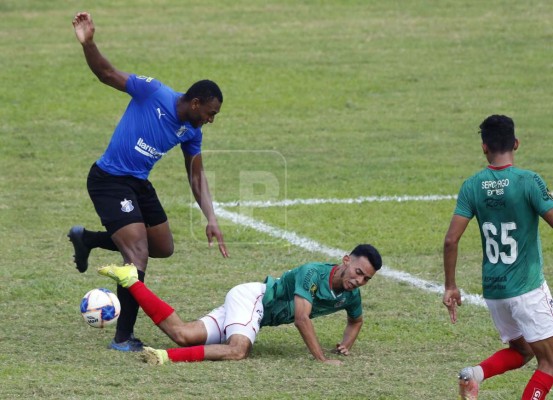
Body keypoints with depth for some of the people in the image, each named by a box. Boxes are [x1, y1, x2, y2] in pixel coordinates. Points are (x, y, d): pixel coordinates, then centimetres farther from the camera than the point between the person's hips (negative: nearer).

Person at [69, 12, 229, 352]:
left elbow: (196, 175, 11)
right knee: (138, 255, -17)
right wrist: (88, 44, -39)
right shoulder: (153, 93, -18)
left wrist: (211, 219, 2)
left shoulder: (192, 132, 2)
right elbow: (108, 75, -21)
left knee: (164, 248, 18)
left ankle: (87, 238, 32)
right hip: (109, 181, -8)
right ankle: (123, 338, -8)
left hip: (140, 184, 8)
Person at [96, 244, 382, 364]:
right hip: (251, 298, -7)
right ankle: (169, 358, -44)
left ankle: (130, 281, 0)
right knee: (238, 349, -37)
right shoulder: (313, 274, -22)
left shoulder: (350, 296, 2)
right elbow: (301, 318, -30)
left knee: (183, 335, -5)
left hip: (259, 313, 7)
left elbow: (356, 320, 25)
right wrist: (321, 358, -31)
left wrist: (347, 344, 5)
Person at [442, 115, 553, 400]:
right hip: (528, 289, -5)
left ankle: (476, 373, -3)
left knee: (520, 351, 24)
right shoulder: (528, 181, -14)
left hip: (492, 290, 5)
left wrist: (450, 287, 6)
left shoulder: (472, 186, -1)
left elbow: (451, 240, -3)